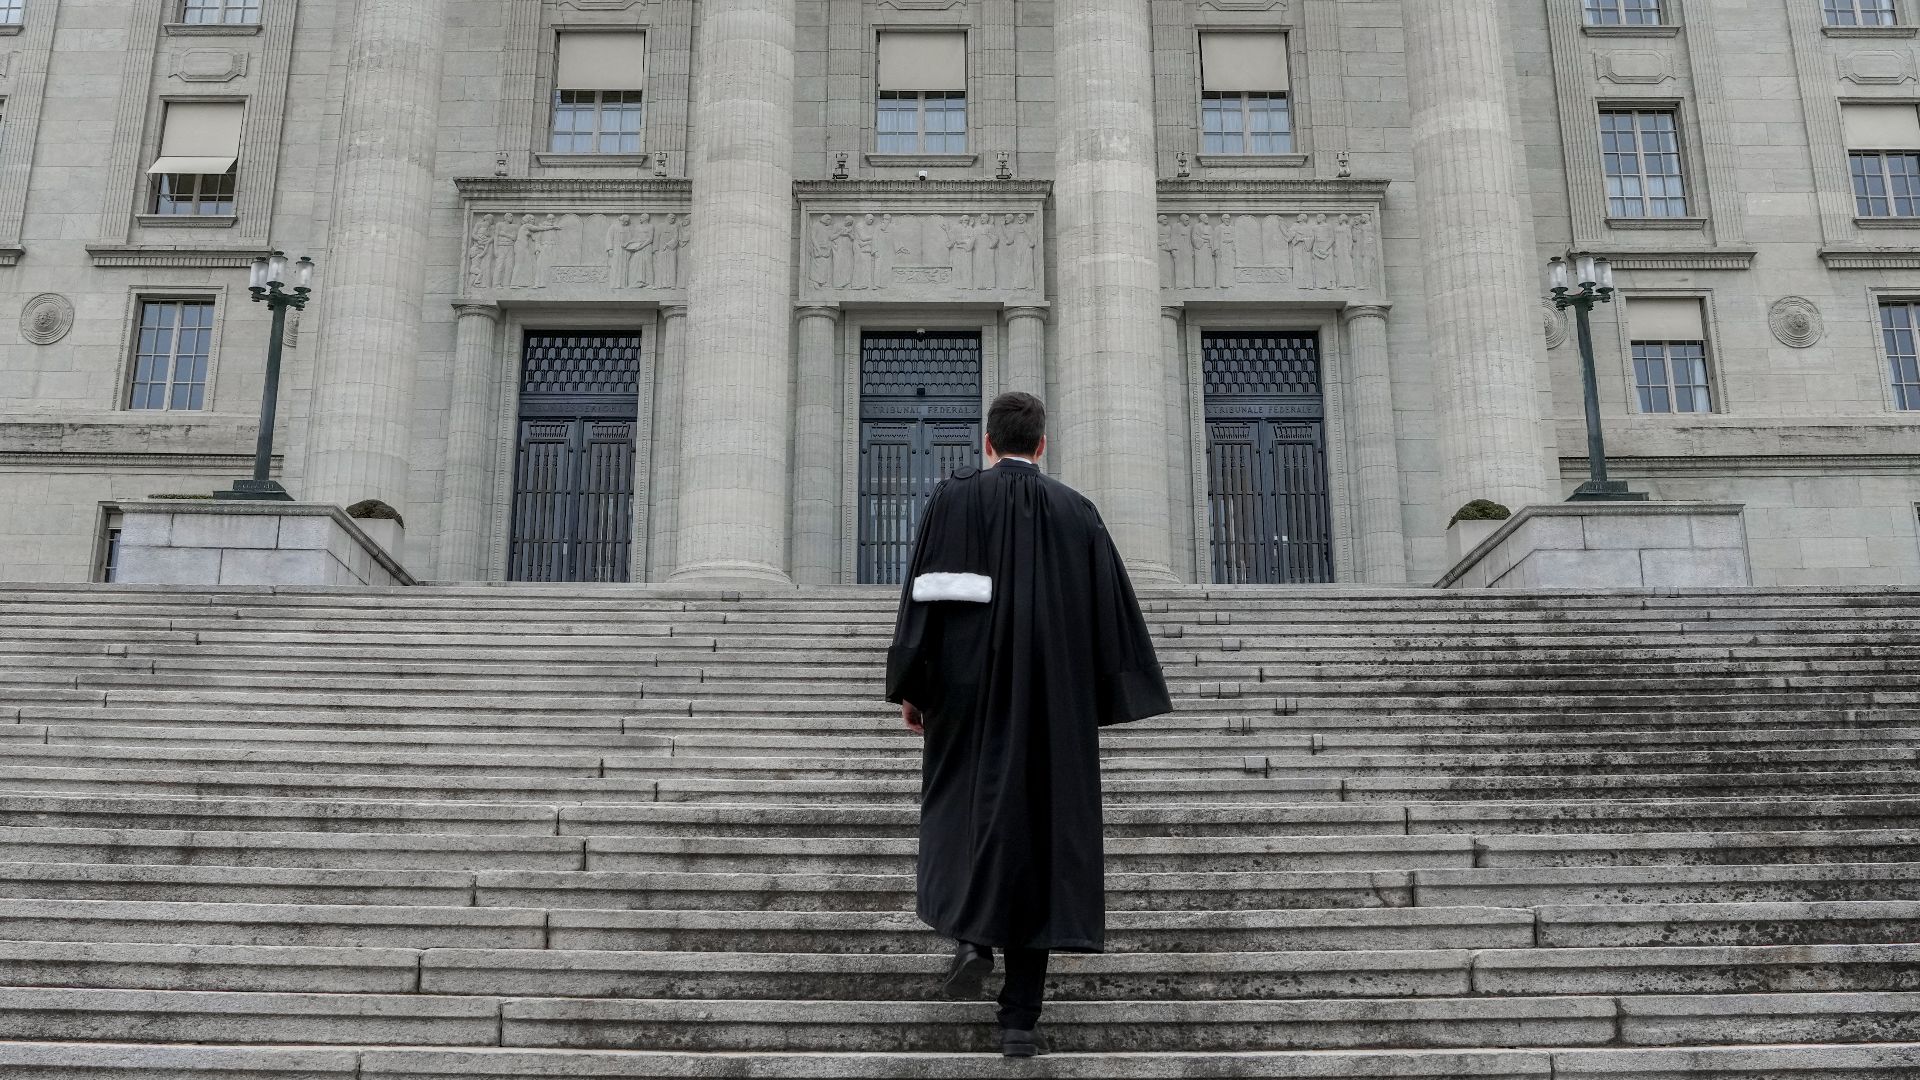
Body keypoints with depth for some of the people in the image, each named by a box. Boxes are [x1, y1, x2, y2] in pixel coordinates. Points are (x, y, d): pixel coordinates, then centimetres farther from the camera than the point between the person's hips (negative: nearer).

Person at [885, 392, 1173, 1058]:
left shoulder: (953, 499, 1)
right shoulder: (1076, 512, 7)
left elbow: (926, 595, -5)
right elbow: (1109, 611, 6)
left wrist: (910, 686, -1)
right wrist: (1109, 696, 14)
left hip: (967, 690, -1)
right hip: (1054, 698, 1)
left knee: (964, 804, 20)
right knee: (1042, 824, 2)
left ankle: (971, 935, -3)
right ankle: (1020, 1019, 0)